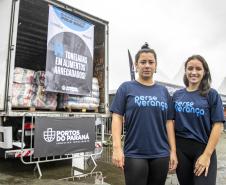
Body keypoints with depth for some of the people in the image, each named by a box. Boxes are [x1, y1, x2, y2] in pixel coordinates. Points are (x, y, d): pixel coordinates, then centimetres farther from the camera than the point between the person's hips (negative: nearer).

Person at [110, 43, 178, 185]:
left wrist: (173, 151, 4)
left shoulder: (163, 91, 10)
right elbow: (117, 117, -5)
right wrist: (117, 147, -13)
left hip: (161, 154, 4)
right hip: (134, 154, -3)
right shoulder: (126, 88, 0)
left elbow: (169, 122, 8)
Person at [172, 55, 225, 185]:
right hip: (180, 149, 3)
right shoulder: (177, 95, 5)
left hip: (203, 148, -3)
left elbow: (218, 126, -7)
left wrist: (207, 155, -14)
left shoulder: (212, 94, -2)